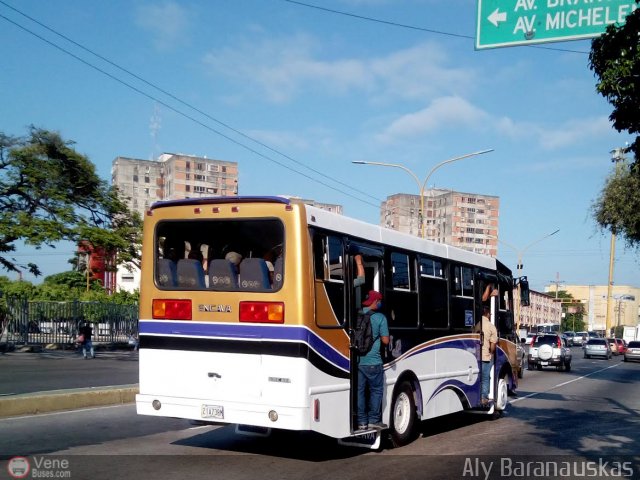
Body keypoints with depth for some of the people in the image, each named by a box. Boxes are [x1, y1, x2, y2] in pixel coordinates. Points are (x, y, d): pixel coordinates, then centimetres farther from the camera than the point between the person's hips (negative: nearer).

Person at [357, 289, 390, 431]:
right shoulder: (380, 317, -7)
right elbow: (385, 340, -4)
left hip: (357, 361, 3)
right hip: (373, 362, -3)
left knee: (359, 391, 9)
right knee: (376, 390, 11)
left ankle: (362, 421, 13)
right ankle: (374, 420, 13)